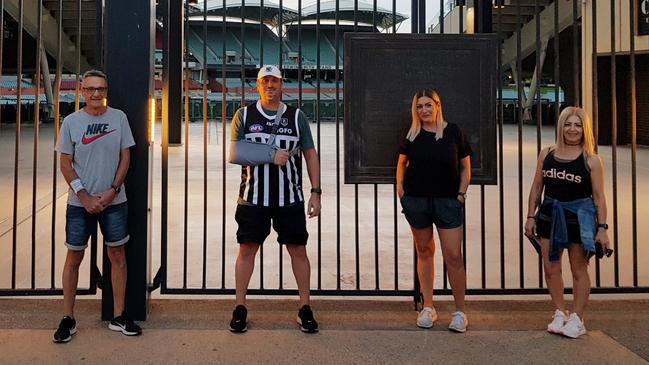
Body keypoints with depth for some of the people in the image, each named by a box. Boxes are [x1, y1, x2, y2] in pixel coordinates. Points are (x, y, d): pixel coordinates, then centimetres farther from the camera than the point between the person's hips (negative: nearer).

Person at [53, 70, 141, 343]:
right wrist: (85, 197, -10)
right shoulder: (71, 121, -1)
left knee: (117, 256, 6)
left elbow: (125, 157, 2)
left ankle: (118, 317, 17)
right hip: (79, 203, -1)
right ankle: (68, 318, 19)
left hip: (114, 201, 1)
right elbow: (66, 165, -1)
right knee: (74, 258, 6)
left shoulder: (118, 118, 1)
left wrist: (112, 191, -9)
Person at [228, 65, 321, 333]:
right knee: (247, 249, 3)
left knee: (298, 250, 3)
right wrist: (271, 155, -13)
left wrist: (315, 192, 0)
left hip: (290, 198, 1)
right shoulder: (244, 115, 6)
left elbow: (311, 155, 8)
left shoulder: (296, 116, 8)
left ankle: (305, 309, 14)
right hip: (253, 197, 0)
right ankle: (240, 309, 15)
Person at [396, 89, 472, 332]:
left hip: (448, 201, -2)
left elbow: (465, 166, 6)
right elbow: (401, 163, 16)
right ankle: (428, 308, 22)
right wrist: (401, 191, 6)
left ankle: (460, 312, 8)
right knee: (424, 251, 10)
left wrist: (461, 193, -3)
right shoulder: (412, 135, 5)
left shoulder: (453, 132, 0)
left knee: (453, 256, -5)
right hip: (416, 200, 2)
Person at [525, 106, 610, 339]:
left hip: (579, 217, -3)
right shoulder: (546, 154, 4)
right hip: (550, 215, 3)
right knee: (550, 268, 7)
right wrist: (531, 216, 4)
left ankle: (577, 319, 18)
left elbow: (598, 196, -4)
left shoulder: (591, 160, -5)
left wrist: (602, 227, -9)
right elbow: (537, 188, 8)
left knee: (579, 270, 7)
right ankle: (560, 313, 24)